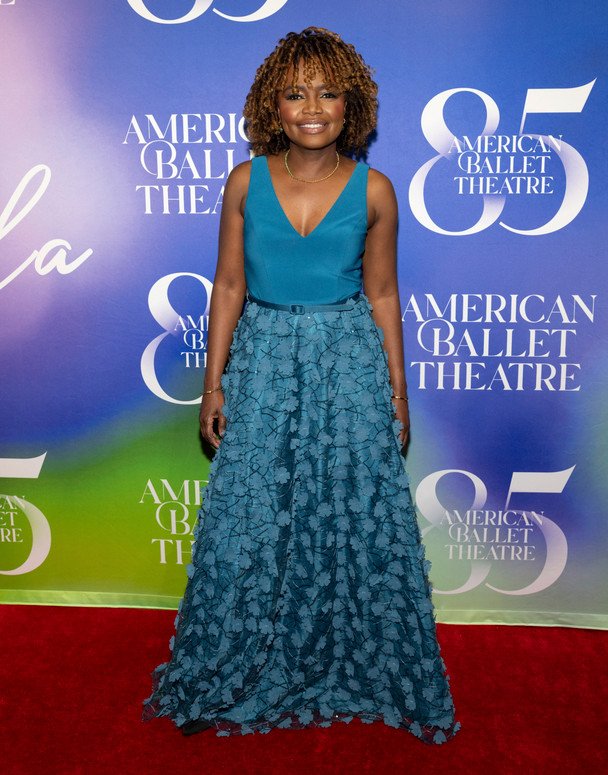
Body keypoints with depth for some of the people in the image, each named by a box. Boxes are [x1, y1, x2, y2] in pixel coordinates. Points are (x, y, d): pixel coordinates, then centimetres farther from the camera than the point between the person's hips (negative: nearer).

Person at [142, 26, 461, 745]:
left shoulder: (373, 190, -2)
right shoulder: (246, 181, -1)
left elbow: (381, 294, 4)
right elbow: (229, 286, 3)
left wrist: (397, 389, 4)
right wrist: (214, 381, 1)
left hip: (349, 361, 0)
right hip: (264, 357, 1)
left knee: (356, 511, 5)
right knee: (250, 516, 7)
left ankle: (362, 668, 31)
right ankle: (237, 673, 31)